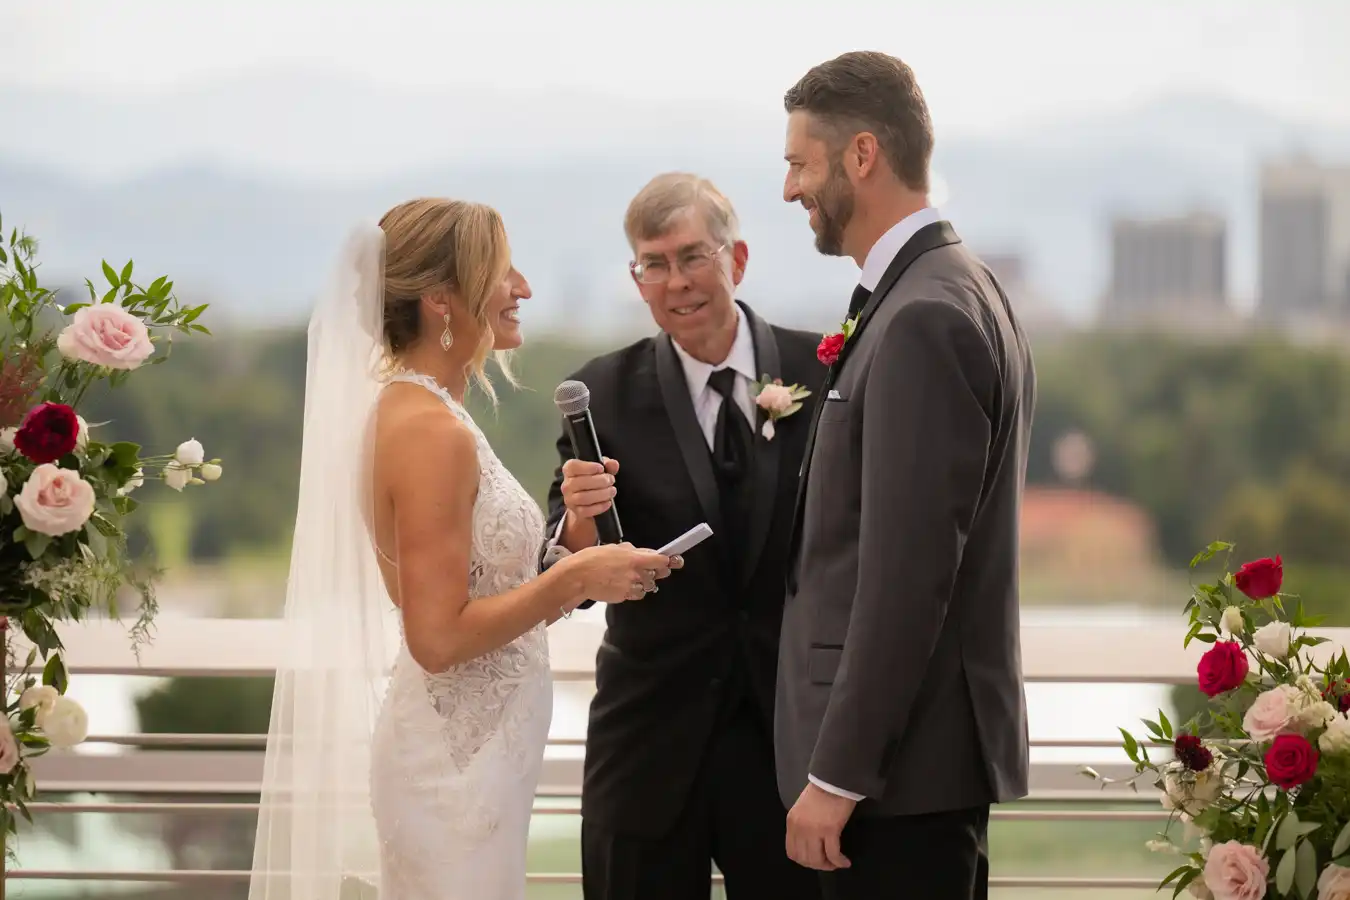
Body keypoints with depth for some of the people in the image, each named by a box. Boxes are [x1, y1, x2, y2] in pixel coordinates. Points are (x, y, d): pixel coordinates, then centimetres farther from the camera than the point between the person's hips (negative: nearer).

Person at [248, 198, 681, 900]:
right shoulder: (431, 430, -18)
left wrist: (569, 573, 12)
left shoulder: (411, 410, 10)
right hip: (459, 762, -10)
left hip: (463, 747, 10)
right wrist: (573, 579, -17)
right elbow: (439, 638, -22)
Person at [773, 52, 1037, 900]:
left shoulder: (924, 321, -18)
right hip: (937, 740, 10)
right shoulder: (957, 292, 13)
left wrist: (838, 774, -20)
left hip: (906, 759, -10)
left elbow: (908, 573, -22)